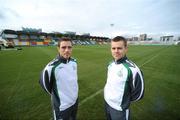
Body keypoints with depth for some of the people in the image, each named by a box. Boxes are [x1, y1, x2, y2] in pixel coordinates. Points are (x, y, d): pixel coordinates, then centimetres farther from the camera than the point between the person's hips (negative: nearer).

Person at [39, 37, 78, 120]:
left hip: (75, 100, 6)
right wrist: (55, 95, -1)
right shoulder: (52, 67, -28)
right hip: (62, 106, -5)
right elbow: (43, 82, -11)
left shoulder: (74, 62, -9)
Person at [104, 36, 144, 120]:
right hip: (106, 103, 6)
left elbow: (138, 93, -16)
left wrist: (125, 100, -3)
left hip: (119, 109, -6)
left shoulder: (131, 68, -27)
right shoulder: (111, 64, -5)